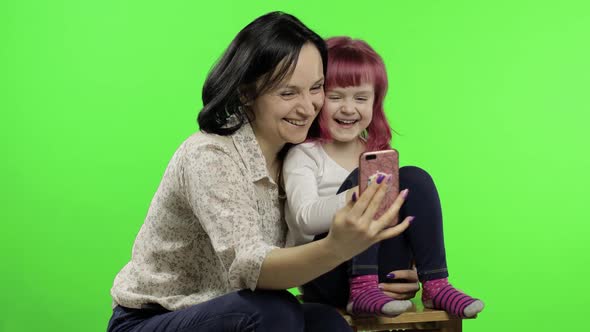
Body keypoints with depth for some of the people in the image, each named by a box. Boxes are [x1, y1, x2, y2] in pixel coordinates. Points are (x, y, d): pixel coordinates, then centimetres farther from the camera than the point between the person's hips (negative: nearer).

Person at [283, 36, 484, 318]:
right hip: (323, 278, -4)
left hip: (380, 272, 5)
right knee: (362, 180, -23)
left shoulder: (377, 154, 10)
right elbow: (305, 219, -20)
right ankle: (362, 291, -28)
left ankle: (435, 285, -16)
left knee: (414, 179, -13)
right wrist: (352, 199, -39)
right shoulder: (304, 156, -5)